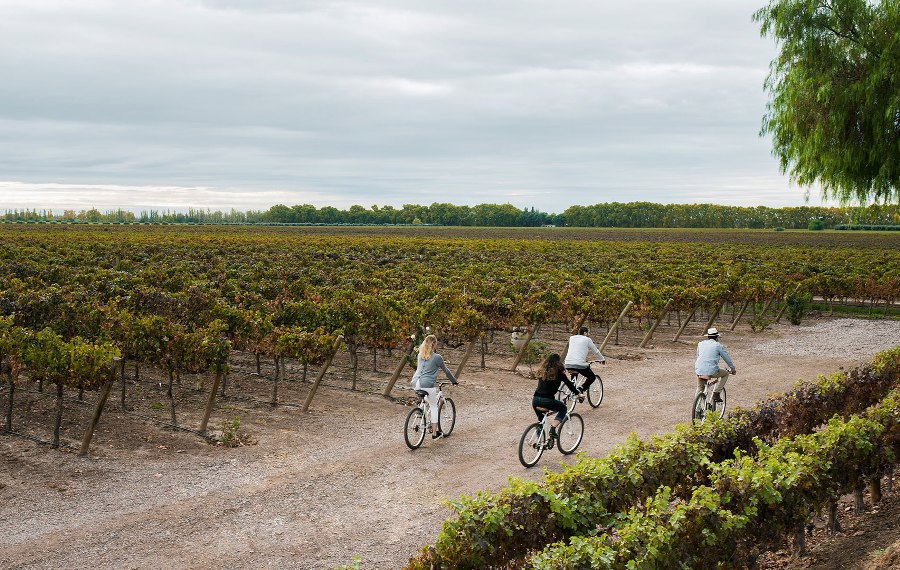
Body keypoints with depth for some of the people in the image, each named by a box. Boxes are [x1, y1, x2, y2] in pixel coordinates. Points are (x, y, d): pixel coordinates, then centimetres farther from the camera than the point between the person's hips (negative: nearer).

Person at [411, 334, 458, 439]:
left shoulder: (420, 355, 16)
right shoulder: (437, 357, -2)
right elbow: (446, 371, 9)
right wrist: (454, 381, 24)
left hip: (416, 383, 6)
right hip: (428, 385, -6)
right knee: (434, 407, 9)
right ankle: (435, 433, 10)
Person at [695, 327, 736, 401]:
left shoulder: (700, 344, 17)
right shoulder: (718, 345, 5)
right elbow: (727, 358, 14)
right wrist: (733, 369, 30)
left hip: (699, 370, 4)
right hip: (712, 371, -4)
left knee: (700, 389, 25)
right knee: (725, 373, 24)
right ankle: (716, 394, 17)